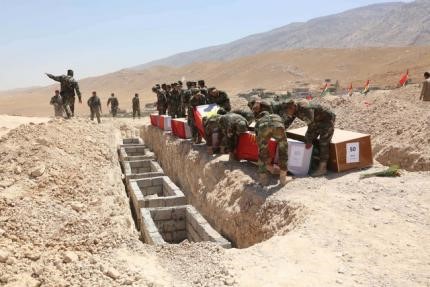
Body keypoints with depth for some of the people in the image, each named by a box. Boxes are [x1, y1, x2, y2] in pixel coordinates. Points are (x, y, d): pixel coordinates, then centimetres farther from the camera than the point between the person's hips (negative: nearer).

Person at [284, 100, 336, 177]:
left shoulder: (306, 109, -35)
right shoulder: (294, 110, -9)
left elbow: (311, 125, -31)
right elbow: (287, 123, 3)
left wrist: (309, 141, -25)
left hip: (327, 120, -9)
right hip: (317, 121, 9)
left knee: (323, 143, -14)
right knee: (307, 140, 2)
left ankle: (322, 168, -12)